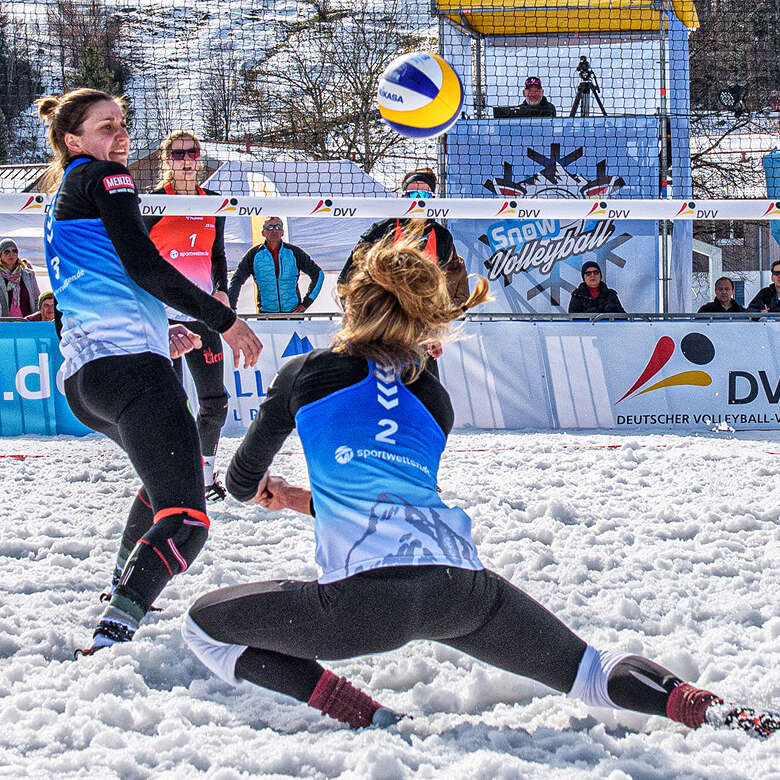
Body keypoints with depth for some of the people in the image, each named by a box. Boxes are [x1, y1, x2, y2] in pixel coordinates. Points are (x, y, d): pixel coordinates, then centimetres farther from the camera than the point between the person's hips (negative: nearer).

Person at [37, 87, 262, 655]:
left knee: (171, 469, 38)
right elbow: (142, 265, -12)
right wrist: (223, 319, -8)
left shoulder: (59, 205, 28)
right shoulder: (105, 178, 1)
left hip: (82, 381, 10)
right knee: (185, 519, -22)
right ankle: (111, 639, -39)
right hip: (130, 362, -10)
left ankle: (124, 587, 43)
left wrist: (157, 337, 35)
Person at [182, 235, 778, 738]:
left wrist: (253, 489, 47)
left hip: (364, 599, -4)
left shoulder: (306, 373, 12)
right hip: (460, 588, 4)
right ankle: (713, 711, -7)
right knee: (585, 668, 19)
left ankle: (358, 714, -2)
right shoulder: (435, 401, 22)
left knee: (204, 625, 14)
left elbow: (243, 481, 23)